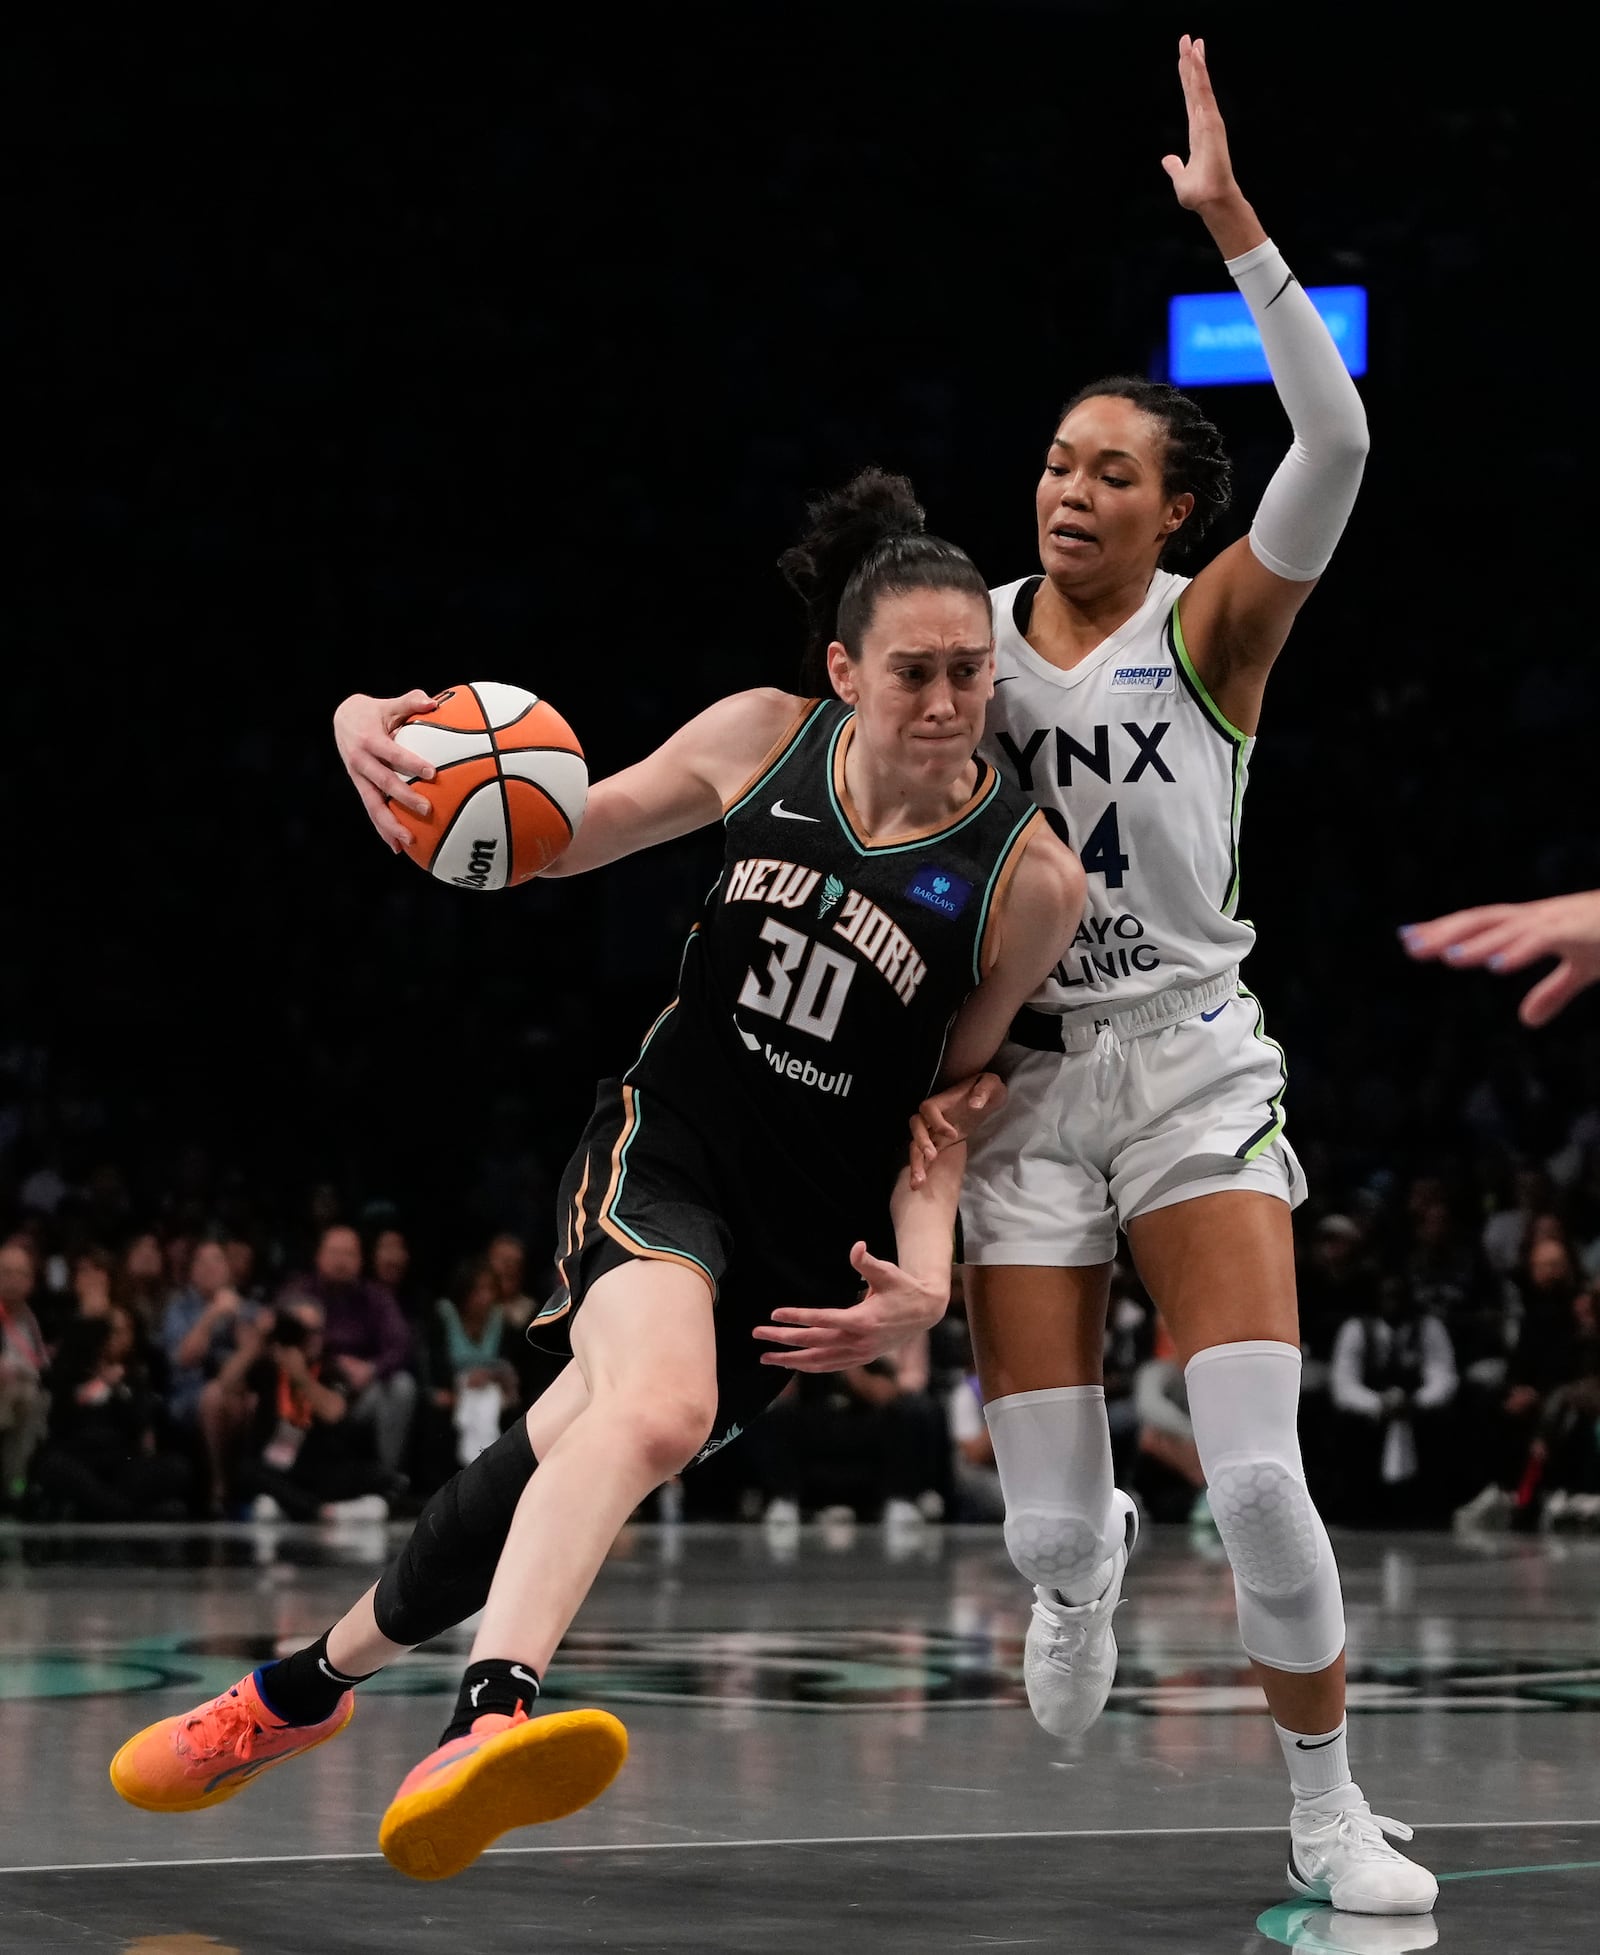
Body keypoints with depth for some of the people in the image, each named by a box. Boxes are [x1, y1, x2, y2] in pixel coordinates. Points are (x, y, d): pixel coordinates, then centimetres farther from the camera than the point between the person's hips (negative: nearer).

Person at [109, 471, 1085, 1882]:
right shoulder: (764, 737, -4)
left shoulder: (1030, 879, -9)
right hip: (666, 1143, 0)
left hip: (815, 1235, 0)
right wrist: (387, 736, -6)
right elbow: (570, 835, 10)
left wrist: (928, 1280, -15)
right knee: (658, 1407, -32)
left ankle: (315, 1679, 23)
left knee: (562, 1458, -1)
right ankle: (492, 1709, -49)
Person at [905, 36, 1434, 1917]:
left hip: (1188, 1064, -2)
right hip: (1021, 1079, 2)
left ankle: (1326, 1812, 5)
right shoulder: (972, 638, 5)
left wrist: (1229, 220, -28)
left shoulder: (1211, 633, -5)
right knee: (1047, 1526, -1)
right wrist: (934, 1057, 0)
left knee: (1259, 1482, -16)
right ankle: (1089, 1566, 39)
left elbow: (1335, 441, -22)